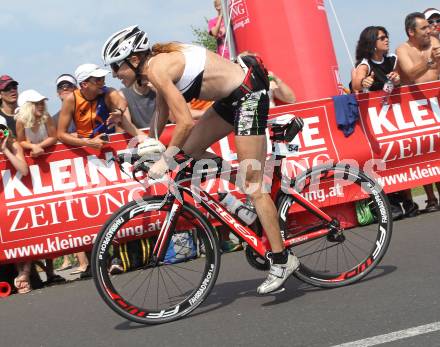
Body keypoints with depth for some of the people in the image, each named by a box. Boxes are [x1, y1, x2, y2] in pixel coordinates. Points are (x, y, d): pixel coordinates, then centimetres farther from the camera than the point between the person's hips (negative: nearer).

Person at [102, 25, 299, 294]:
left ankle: (282, 260, -1)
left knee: (252, 185, -7)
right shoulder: (159, 62, 9)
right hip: (231, 96, 10)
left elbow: (185, 123, -24)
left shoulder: (158, 69, -19)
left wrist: (165, 160, -15)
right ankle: (249, 202, 18)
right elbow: (162, 113, 21)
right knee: (190, 150, 10)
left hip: (249, 93, -10)